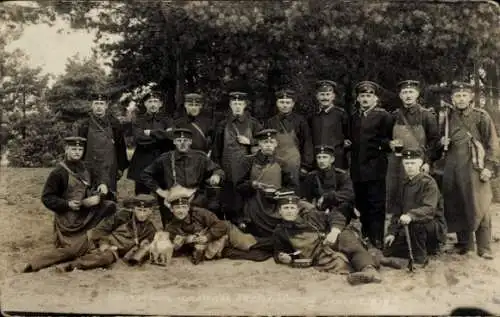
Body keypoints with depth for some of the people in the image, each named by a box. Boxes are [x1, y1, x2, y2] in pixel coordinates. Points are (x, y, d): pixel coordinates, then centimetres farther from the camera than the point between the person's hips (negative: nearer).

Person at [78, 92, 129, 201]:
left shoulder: (114, 123, 2)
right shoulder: (85, 125, 3)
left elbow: (121, 146, 4)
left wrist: (121, 167, 2)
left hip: (110, 169, 0)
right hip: (90, 169, 0)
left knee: (110, 198, 2)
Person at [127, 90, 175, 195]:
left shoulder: (166, 120, 10)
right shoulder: (139, 120, 9)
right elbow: (139, 138, -9)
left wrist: (150, 133, -6)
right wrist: (160, 135, -9)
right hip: (143, 164, 0)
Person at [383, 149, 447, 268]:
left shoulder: (428, 182, -16)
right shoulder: (405, 183, 9)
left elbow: (429, 209, -31)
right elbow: (397, 210, 12)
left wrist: (411, 216, -48)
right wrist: (392, 232, 4)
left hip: (435, 226, -8)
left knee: (416, 222, -39)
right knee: (389, 251, -1)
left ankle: (420, 258, -17)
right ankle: (428, 249, 14)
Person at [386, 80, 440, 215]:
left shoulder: (427, 115, 1)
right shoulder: (394, 116, 10)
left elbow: (434, 140, -1)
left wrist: (428, 162, -10)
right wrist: (390, 144, -2)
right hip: (396, 162, 3)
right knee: (393, 200, 4)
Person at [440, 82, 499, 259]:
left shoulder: (481, 116, -1)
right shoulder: (448, 117, 12)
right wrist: (442, 142, 3)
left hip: (474, 168, -4)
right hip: (452, 169, 4)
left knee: (479, 208, -5)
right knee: (456, 207, 8)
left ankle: (484, 248, 2)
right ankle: (464, 243, 21)